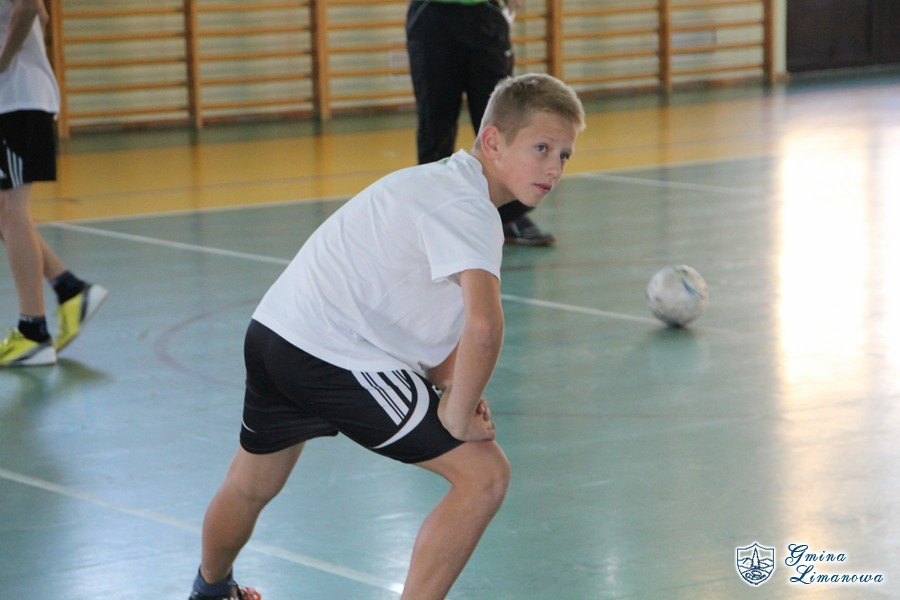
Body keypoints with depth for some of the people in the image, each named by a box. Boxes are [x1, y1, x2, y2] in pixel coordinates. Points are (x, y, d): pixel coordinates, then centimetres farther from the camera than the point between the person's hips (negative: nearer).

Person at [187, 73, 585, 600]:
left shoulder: (443, 182, 14)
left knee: (251, 487, 34)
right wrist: (457, 416, -19)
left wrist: (452, 386, 1)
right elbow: (483, 326, -34)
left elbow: (423, 320, 19)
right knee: (485, 475, -6)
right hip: (337, 356, -10)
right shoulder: (468, 208, -17)